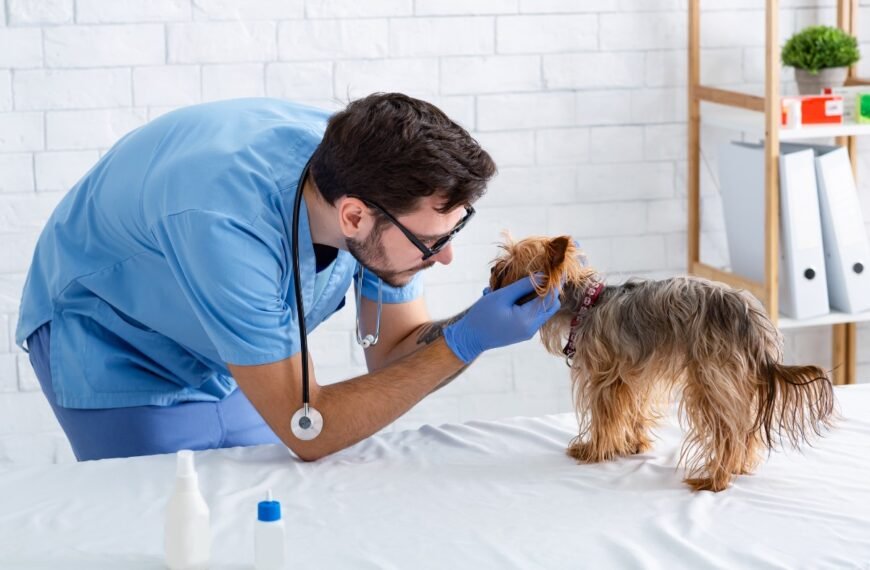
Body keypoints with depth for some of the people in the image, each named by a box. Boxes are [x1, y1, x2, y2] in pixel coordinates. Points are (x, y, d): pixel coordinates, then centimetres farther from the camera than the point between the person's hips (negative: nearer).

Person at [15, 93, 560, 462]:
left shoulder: (376, 171, -22)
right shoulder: (228, 224, -42)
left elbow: (394, 352, -9)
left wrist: (484, 318, -29)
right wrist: (463, 344, -38)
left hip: (232, 355, 6)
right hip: (114, 347, -6)